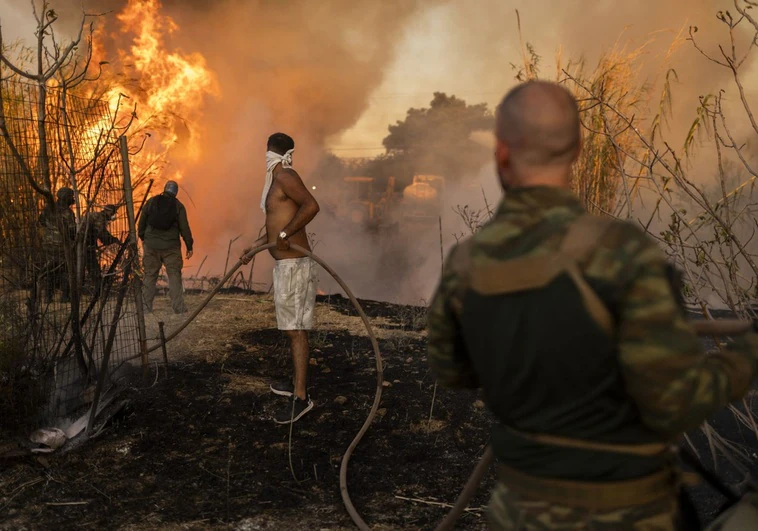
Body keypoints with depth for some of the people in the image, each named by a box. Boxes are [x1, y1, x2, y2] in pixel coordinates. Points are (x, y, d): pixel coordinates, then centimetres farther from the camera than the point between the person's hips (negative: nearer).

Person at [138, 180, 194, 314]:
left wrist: (142, 238, 24)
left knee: (150, 275, 9)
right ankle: (178, 306, -3)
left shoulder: (151, 202, 3)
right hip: (171, 246, -2)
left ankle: (146, 306, 10)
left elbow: (142, 222, 9)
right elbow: (184, 228, -4)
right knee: (174, 275, 1)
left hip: (151, 244, 2)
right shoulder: (178, 206, -2)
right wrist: (189, 246, 4)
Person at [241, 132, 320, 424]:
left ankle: (301, 398, -4)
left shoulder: (285, 176, -14)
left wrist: (285, 234, -28)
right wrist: (257, 244, 32)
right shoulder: (276, 181, 18)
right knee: (293, 328, 18)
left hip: (293, 266, -10)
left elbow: (311, 205, -31)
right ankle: (298, 382, 31)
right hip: (286, 265, 11)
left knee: (296, 330, -8)